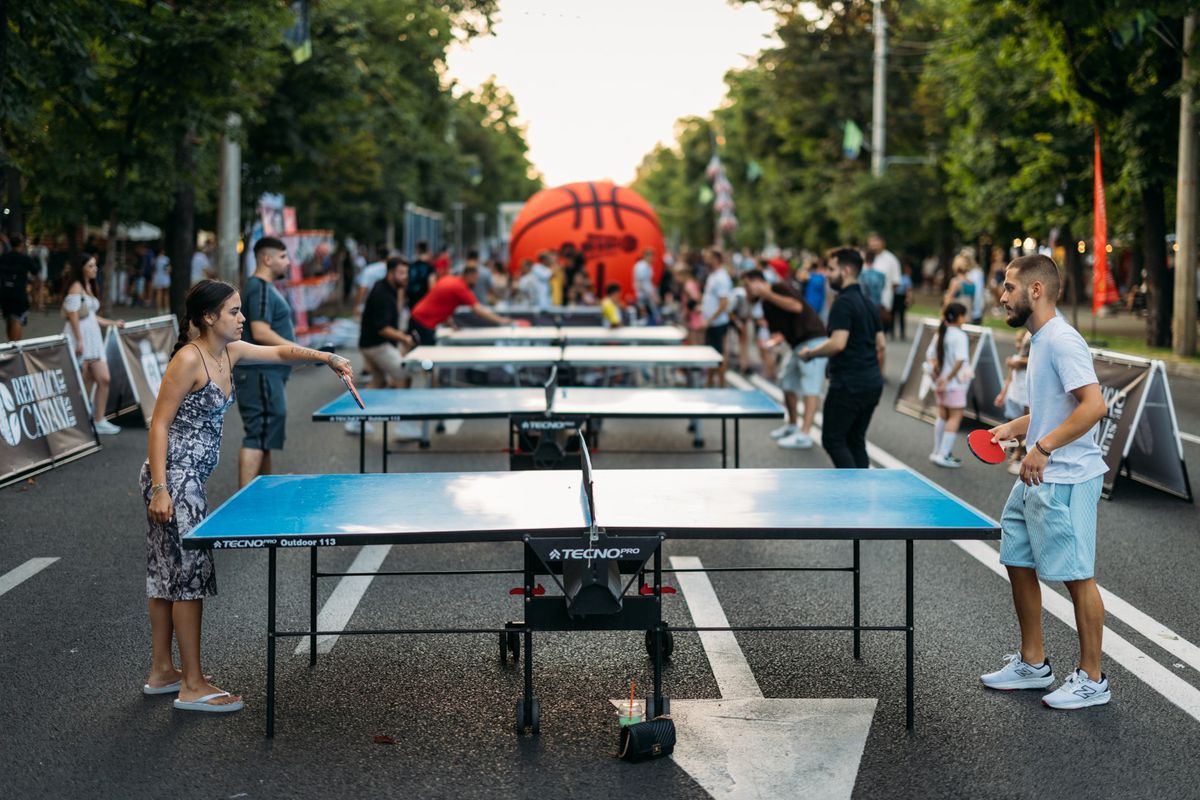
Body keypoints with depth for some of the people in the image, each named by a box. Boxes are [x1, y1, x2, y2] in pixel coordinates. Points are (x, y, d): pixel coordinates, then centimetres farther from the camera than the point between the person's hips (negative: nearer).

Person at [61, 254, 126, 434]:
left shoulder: (90, 287, 19)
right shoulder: (76, 287, -7)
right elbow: (73, 315, -14)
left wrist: (113, 323, 24)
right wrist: (79, 340, -19)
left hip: (93, 336, 8)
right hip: (79, 337, -8)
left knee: (103, 379, 0)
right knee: (82, 382, -4)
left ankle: (99, 421, 4)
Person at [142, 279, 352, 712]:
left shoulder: (230, 352, 5)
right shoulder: (188, 359, -19)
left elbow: (281, 351, 18)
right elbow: (159, 423, -19)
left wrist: (327, 358, 2)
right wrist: (160, 489, -22)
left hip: (190, 478, 9)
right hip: (173, 477, -9)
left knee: (168, 573, 15)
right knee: (191, 573, -6)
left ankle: (161, 672, 26)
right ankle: (192, 687, 1)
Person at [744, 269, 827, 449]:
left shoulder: (781, 288, -12)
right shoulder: (766, 304, 12)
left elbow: (797, 306, -29)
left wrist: (768, 294, -23)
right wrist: (776, 339, -6)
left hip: (813, 340, -10)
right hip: (796, 345, 10)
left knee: (810, 388, -11)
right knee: (788, 385, 15)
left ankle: (804, 435, -16)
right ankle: (791, 426, 30)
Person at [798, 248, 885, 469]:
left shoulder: (843, 303, -14)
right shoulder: (868, 303, 14)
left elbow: (838, 343, -24)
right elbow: (881, 346, 18)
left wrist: (810, 353, -9)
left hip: (847, 384, -9)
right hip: (871, 383, 9)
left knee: (833, 439, -1)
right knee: (855, 440, 14)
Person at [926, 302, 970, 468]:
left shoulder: (939, 334, 8)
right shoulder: (959, 336, -16)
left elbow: (930, 356, 8)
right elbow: (960, 360, -24)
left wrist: (937, 373, 1)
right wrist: (948, 378, -18)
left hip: (941, 382, 8)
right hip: (955, 383, -8)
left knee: (943, 415, 19)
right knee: (955, 417, -3)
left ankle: (937, 451, 26)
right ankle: (943, 455, -8)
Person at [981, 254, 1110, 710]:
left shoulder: (1062, 340, -17)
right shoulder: (1039, 341, 15)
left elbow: (1094, 405, -26)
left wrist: (1044, 447, -28)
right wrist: (1012, 429, 13)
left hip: (1065, 480, -10)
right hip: (1035, 480, 11)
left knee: (1077, 577, -1)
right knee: (1018, 564, 15)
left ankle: (1091, 679, 9)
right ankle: (1032, 663, 27)